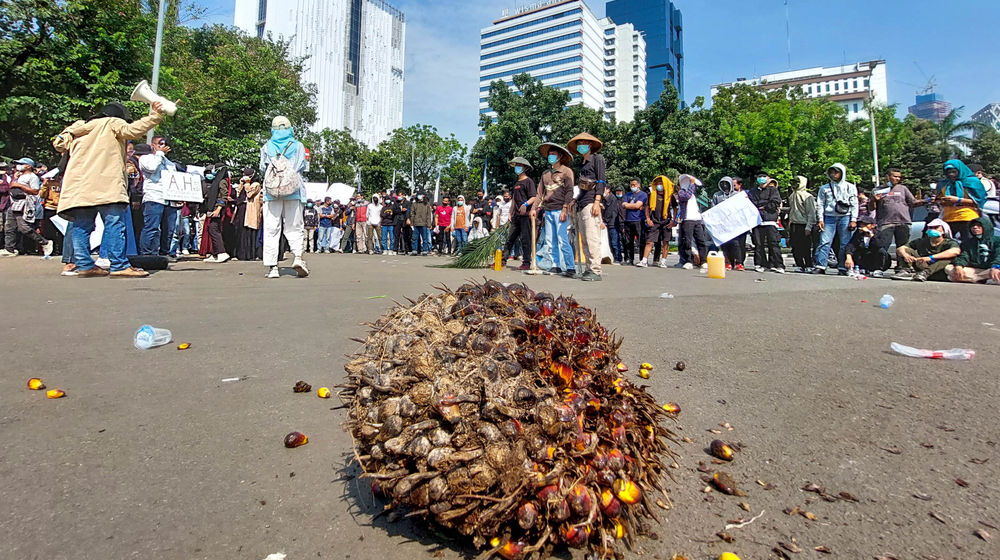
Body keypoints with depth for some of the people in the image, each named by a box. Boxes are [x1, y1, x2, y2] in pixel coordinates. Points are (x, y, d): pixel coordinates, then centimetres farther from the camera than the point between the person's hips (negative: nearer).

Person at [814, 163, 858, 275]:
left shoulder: (850, 187, 12)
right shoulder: (824, 188, 14)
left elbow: (854, 205, 9)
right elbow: (820, 205, 11)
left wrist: (853, 220, -1)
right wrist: (820, 219, 0)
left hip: (845, 217, 0)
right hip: (829, 217, 1)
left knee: (845, 244, -3)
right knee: (824, 242, -10)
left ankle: (842, 268, 0)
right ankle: (820, 266, -12)